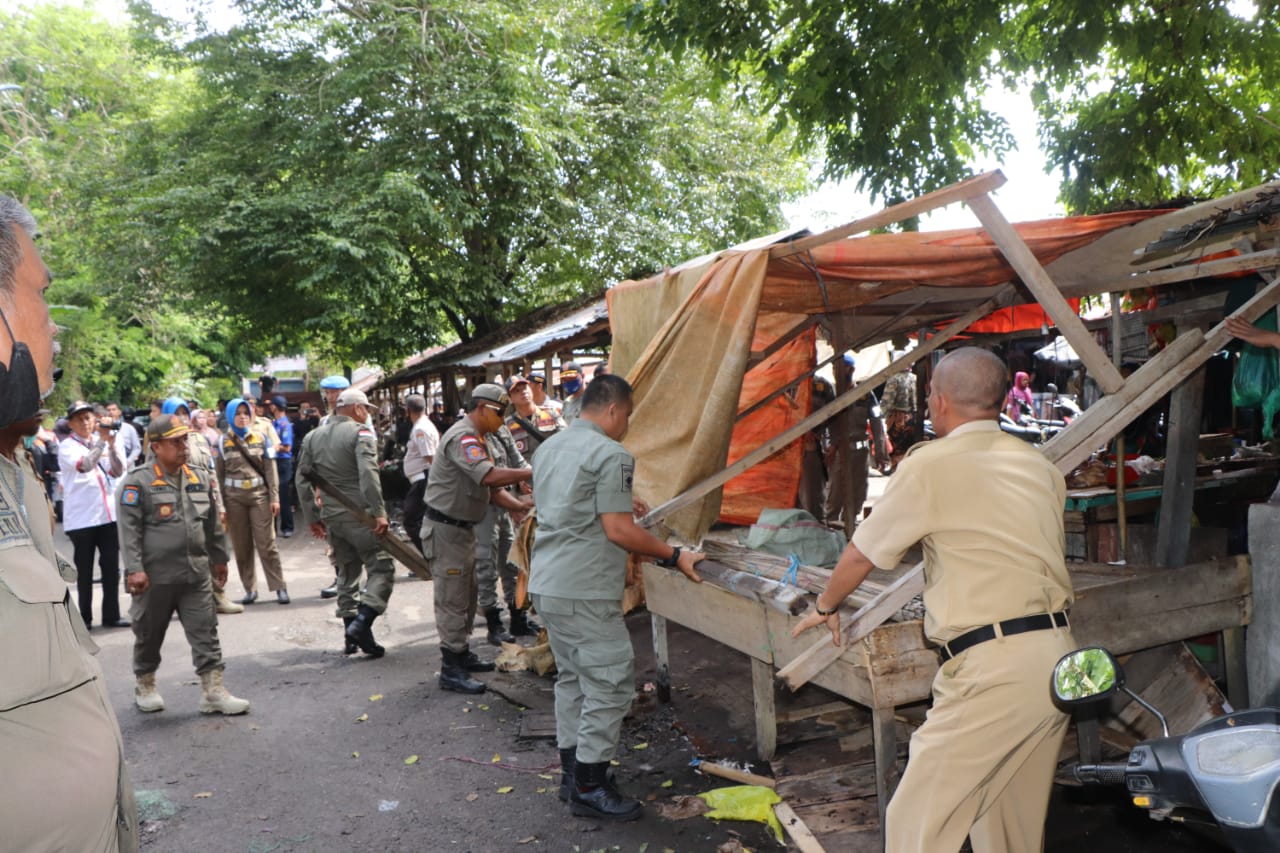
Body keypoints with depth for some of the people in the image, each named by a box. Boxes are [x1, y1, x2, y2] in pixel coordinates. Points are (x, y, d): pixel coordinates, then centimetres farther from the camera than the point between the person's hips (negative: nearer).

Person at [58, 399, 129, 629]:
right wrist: (102, 440, -26)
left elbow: (118, 471, -1)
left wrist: (112, 443, -13)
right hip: (81, 517, -4)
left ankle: (111, 615, 15)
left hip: (108, 514, 4)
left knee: (111, 567, 7)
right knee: (85, 572, 5)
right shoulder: (67, 446, -1)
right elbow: (84, 465, -20)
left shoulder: (102, 442, 10)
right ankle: (85, 618, 14)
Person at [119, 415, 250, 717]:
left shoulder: (200, 477, 10)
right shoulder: (138, 482, -8)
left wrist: (219, 558, 20)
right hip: (155, 576, -4)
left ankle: (213, 691, 5)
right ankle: (145, 686, 32)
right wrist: (134, 569, -17)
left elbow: (213, 522, 17)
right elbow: (129, 530, -11)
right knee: (149, 634, 12)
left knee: (206, 633, 2)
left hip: (197, 573, 4)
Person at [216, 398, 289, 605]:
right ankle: (250, 589, 13)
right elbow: (219, 476, 2)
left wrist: (274, 497, -2)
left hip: (260, 494, 0)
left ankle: (280, 588, -1)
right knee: (241, 547, 5)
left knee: (267, 544, -3)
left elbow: (270, 469, 4)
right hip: (234, 498, 1)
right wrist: (220, 506, -3)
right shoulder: (222, 442, 4)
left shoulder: (260, 438, 7)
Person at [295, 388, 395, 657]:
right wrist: (379, 513, -22)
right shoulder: (361, 433, -8)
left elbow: (302, 479, 11)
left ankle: (351, 635, 18)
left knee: (346, 573, 16)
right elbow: (368, 474, -21)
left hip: (331, 517, 7)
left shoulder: (313, 437, 12)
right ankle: (362, 622, -18)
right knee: (381, 567, -2)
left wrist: (311, 517, 15)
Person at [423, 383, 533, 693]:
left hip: (462, 528, 11)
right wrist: (535, 472, -28)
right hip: (445, 529, -11)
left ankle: (462, 655, 33)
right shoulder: (462, 437, -21)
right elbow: (491, 476, -35)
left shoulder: (476, 439, 13)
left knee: (466, 595, 20)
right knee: (452, 601, -4)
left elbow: (487, 487, 15)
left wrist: (518, 504, 4)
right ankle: (451, 671, 5)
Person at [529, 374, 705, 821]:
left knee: (572, 676, 19)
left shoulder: (549, 447, 13)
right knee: (610, 684, 0)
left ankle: (573, 768, 29)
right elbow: (618, 531, -18)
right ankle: (589, 789, 7)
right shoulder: (611, 455, -14)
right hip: (585, 592, -9)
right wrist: (674, 557, -10)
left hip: (545, 583, 10)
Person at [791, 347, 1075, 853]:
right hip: (1057, 662, 8)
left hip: (994, 670, -8)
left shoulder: (930, 465, -7)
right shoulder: (1041, 467, 12)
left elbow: (861, 555, 3)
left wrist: (826, 607, 21)